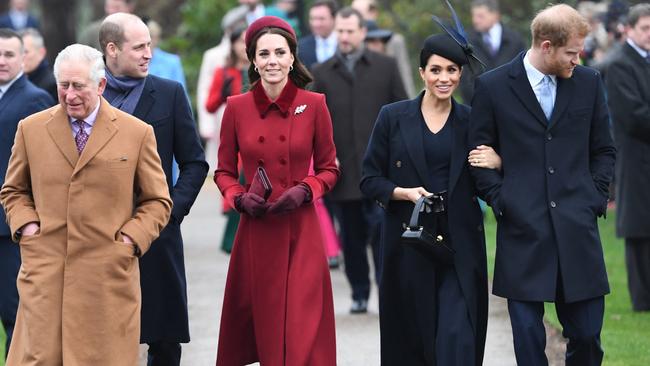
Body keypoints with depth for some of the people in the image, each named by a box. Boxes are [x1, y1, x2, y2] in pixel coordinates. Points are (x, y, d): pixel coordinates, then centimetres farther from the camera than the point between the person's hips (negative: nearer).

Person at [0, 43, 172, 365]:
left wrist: (131, 238, -4)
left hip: (109, 275, -1)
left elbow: (157, 201, 10)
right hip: (45, 273, 1)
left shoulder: (137, 134, 5)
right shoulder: (31, 129, 10)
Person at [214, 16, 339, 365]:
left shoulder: (313, 105, -2)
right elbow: (224, 172, 10)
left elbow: (328, 169, 7)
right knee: (256, 322, 7)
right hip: (254, 233, 1)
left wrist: (304, 191, -11)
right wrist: (240, 198, -9)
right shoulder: (236, 107, 1)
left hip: (301, 233, -1)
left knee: (301, 333, -6)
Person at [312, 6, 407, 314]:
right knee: (352, 237, 7)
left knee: (381, 230, -10)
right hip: (342, 170, 2)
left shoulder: (385, 66, 7)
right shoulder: (322, 73, 9)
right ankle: (359, 294, 18)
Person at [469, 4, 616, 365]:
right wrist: (501, 201, -5)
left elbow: (603, 150, 16)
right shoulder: (492, 86, 0)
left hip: (577, 228, 2)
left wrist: (595, 198, 4)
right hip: (522, 231, -2)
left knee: (586, 335, 2)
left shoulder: (588, 82, 8)